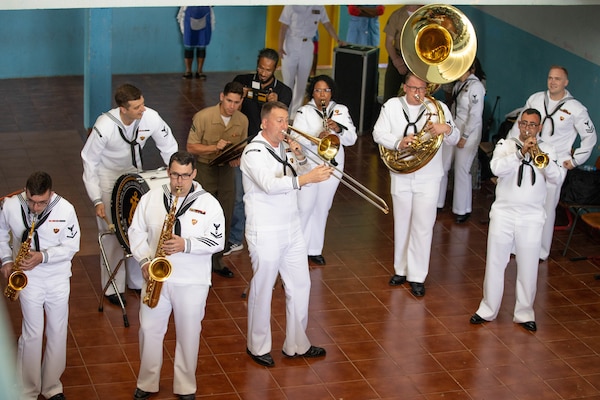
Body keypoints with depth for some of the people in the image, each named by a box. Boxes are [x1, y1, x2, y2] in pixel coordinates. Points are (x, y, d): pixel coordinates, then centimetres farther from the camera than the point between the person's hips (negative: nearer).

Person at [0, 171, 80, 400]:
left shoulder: (65, 209, -16)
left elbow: (71, 247, -10)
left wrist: (43, 257, -22)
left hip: (58, 278, 1)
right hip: (28, 276, -1)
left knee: (57, 333, 10)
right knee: (32, 334, 0)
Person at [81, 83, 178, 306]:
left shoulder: (151, 118, -24)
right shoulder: (105, 126, -32)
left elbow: (169, 148, -8)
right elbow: (89, 162, -20)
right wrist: (97, 200, -22)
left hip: (135, 174, 4)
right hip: (107, 177, -4)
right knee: (112, 233, -1)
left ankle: (138, 281, 23)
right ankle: (113, 288, 12)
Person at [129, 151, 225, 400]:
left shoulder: (208, 203, -7)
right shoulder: (151, 198, 0)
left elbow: (217, 241, -10)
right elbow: (136, 231, 5)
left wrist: (186, 245, -23)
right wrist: (144, 260, -9)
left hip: (192, 281, -2)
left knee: (188, 333, 8)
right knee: (149, 329, 8)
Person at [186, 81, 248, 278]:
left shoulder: (242, 120, -3)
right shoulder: (203, 116, -16)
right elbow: (191, 147, -12)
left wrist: (238, 159, -11)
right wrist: (215, 147, -26)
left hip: (227, 171, 4)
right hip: (205, 170, -4)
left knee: (224, 218, 11)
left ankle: (217, 260, 26)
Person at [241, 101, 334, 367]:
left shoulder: (285, 147, 8)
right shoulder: (254, 152, -16)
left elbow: (301, 179, 9)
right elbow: (270, 185, -31)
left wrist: (299, 158, -8)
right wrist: (308, 178, -39)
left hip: (292, 230, 8)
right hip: (265, 233, -7)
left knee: (300, 286, 11)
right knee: (262, 290, 5)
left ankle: (297, 344, 24)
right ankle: (258, 347, 20)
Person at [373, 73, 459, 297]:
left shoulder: (438, 107, -4)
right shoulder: (392, 106, 0)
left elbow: (454, 140, -3)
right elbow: (378, 133, -5)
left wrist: (447, 129, -27)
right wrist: (398, 142, -24)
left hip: (428, 177, -2)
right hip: (400, 176, 2)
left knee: (423, 227, -3)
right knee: (402, 224, 14)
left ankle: (417, 277, 4)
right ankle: (401, 270, 28)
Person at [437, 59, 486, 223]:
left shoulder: (475, 86, -17)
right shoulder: (459, 83, 7)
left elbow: (476, 115, -19)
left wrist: (464, 137, -17)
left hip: (468, 132, -8)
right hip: (453, 129, 8)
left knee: (462, 170, 0)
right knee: (442, 165, 9)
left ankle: (463, 209, 14)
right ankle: (437, 202, 23)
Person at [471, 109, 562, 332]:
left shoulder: (546, 150, 5)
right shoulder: (506, 145, 2)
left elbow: (556, 178, -10)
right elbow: (497, 168, -17)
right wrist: (520, 153, -25)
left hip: (532, 218, 0)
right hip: (503, 214, 0)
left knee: (528, 269, 5)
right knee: (494, 264, 6)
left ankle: (524, 313, 18)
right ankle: (488, 310, 18)